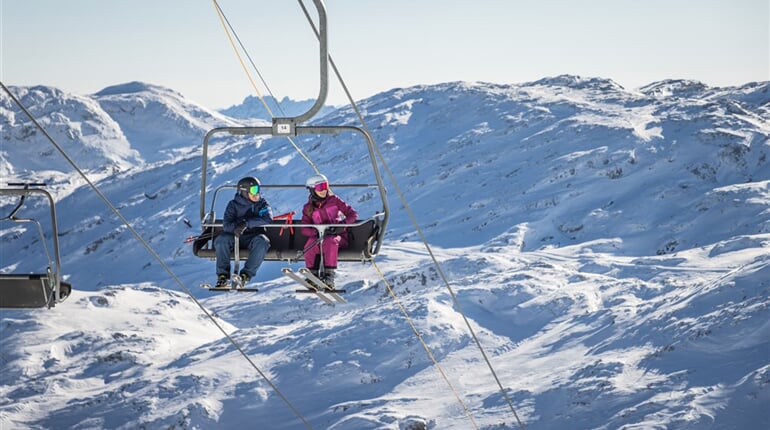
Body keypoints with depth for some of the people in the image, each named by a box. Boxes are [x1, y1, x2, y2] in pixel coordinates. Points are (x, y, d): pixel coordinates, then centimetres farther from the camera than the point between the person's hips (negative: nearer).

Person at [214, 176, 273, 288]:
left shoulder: (262, 203, 3)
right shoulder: (233, 204, 1)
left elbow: (268, 219, -16)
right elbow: (226, 224, -11)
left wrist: (247, 223, -26)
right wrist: (235, 227, -36)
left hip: (254, 236, 0)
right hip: (235, 237, 0)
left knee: (262, 242, -34)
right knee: (221, 240, -29)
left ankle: (246, 274, -28)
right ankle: (223, 274, -21)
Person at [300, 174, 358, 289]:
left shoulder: (334, 200, 1)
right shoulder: (308, 208, 6)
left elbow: (353, 214, 0)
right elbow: (305, 229, -2)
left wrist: (342, 224, -19)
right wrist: (318, 231, -22)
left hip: (338, 236, -2)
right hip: (319, 237, 2)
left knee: (330, 241, -37)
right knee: (311, 243, -34)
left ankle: (329, 276, -41)